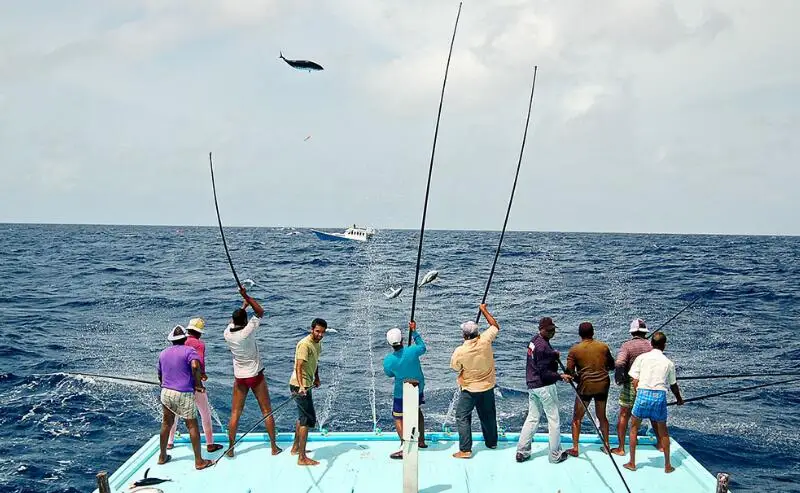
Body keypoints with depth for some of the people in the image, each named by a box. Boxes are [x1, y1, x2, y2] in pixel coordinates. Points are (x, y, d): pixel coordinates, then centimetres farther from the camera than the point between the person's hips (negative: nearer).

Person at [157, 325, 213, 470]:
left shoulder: (163, 353, 15)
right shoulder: (188, 350, -5)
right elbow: (195, 366, -24)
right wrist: (198, 384, -13)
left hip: (166, 392, 6)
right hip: (183, 394, -6)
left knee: (166, 424, 19)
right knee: (192, 426, 0)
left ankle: (162, 456, 29)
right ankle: (199, 461, 2)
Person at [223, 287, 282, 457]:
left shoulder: (227, 334, -6)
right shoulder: (247, 331, -18)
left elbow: (234, 320, 16)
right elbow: (260, 312, -6)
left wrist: (244, 304, 27)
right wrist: (246, 296, -6)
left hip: (239, 378, 3)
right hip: (256, 376, -3)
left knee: (235, 414, 9)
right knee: (267, 412, 7)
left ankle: (230, 449, 12)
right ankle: (274, 447, 12)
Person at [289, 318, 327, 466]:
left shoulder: (317, 343, 8)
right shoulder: (305, 344, -22)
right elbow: (299, 367, -32)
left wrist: (317, 377, 25)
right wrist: (301, 387, -42)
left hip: (306, 385, 10)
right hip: (300, 386, -10)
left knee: (302, 417, 24)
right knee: (308, 419, -10)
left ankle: (296, 448, 40)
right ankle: (302, 458, -8)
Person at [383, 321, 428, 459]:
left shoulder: (388, 360, -22)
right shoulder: (412, 351, -21)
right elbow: (423, 347, 3)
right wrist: (414, 332, 9)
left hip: (402, 393, -4)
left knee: (398, 418, 5)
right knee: (417, 410, 26)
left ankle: (404, 446, -11)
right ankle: (421, 441, 35)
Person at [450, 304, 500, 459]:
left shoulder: (459, 351, -23)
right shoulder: (485, 341, -17)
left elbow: (455, 367, -4)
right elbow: (495, 326, 2)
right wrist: (484, 310, 9)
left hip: (469, 389, -4)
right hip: (488, 387, 4)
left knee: (462, 417, 4)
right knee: (488, 415, 20)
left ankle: (465, 450, -1)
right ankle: (492, 442, 37)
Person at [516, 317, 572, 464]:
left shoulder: (534, 340, 6)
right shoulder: (543, 347, -22)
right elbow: (544, 373, -22)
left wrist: (553, 354, 7)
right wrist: (560, 376, -26)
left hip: (532, 385, 9)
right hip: (544, 387, -9)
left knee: (532, 418, 16)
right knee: (554, 420, 4)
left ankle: (522, 452, 17)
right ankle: (555, 455, 13)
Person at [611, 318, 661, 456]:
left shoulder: (627, 345, -12)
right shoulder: (651, 345, -1)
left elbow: (619, 363, -26)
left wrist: (618, 379, -10)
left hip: (631, 385, -4)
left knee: (624, 416, 6)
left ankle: (621, 448, 8)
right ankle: (660, 443, 32)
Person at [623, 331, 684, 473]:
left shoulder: (642, 358, 5)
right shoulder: (668, 363, 9)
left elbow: (634, 382, 1)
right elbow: (673, 386, 19)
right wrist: (679, 399, 38)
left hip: (643, 393, -1)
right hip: (660, 396, 1)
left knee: (634, 428, 15)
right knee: (663, 432, 18)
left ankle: (632, 463, 17)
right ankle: (667, 465, 24)